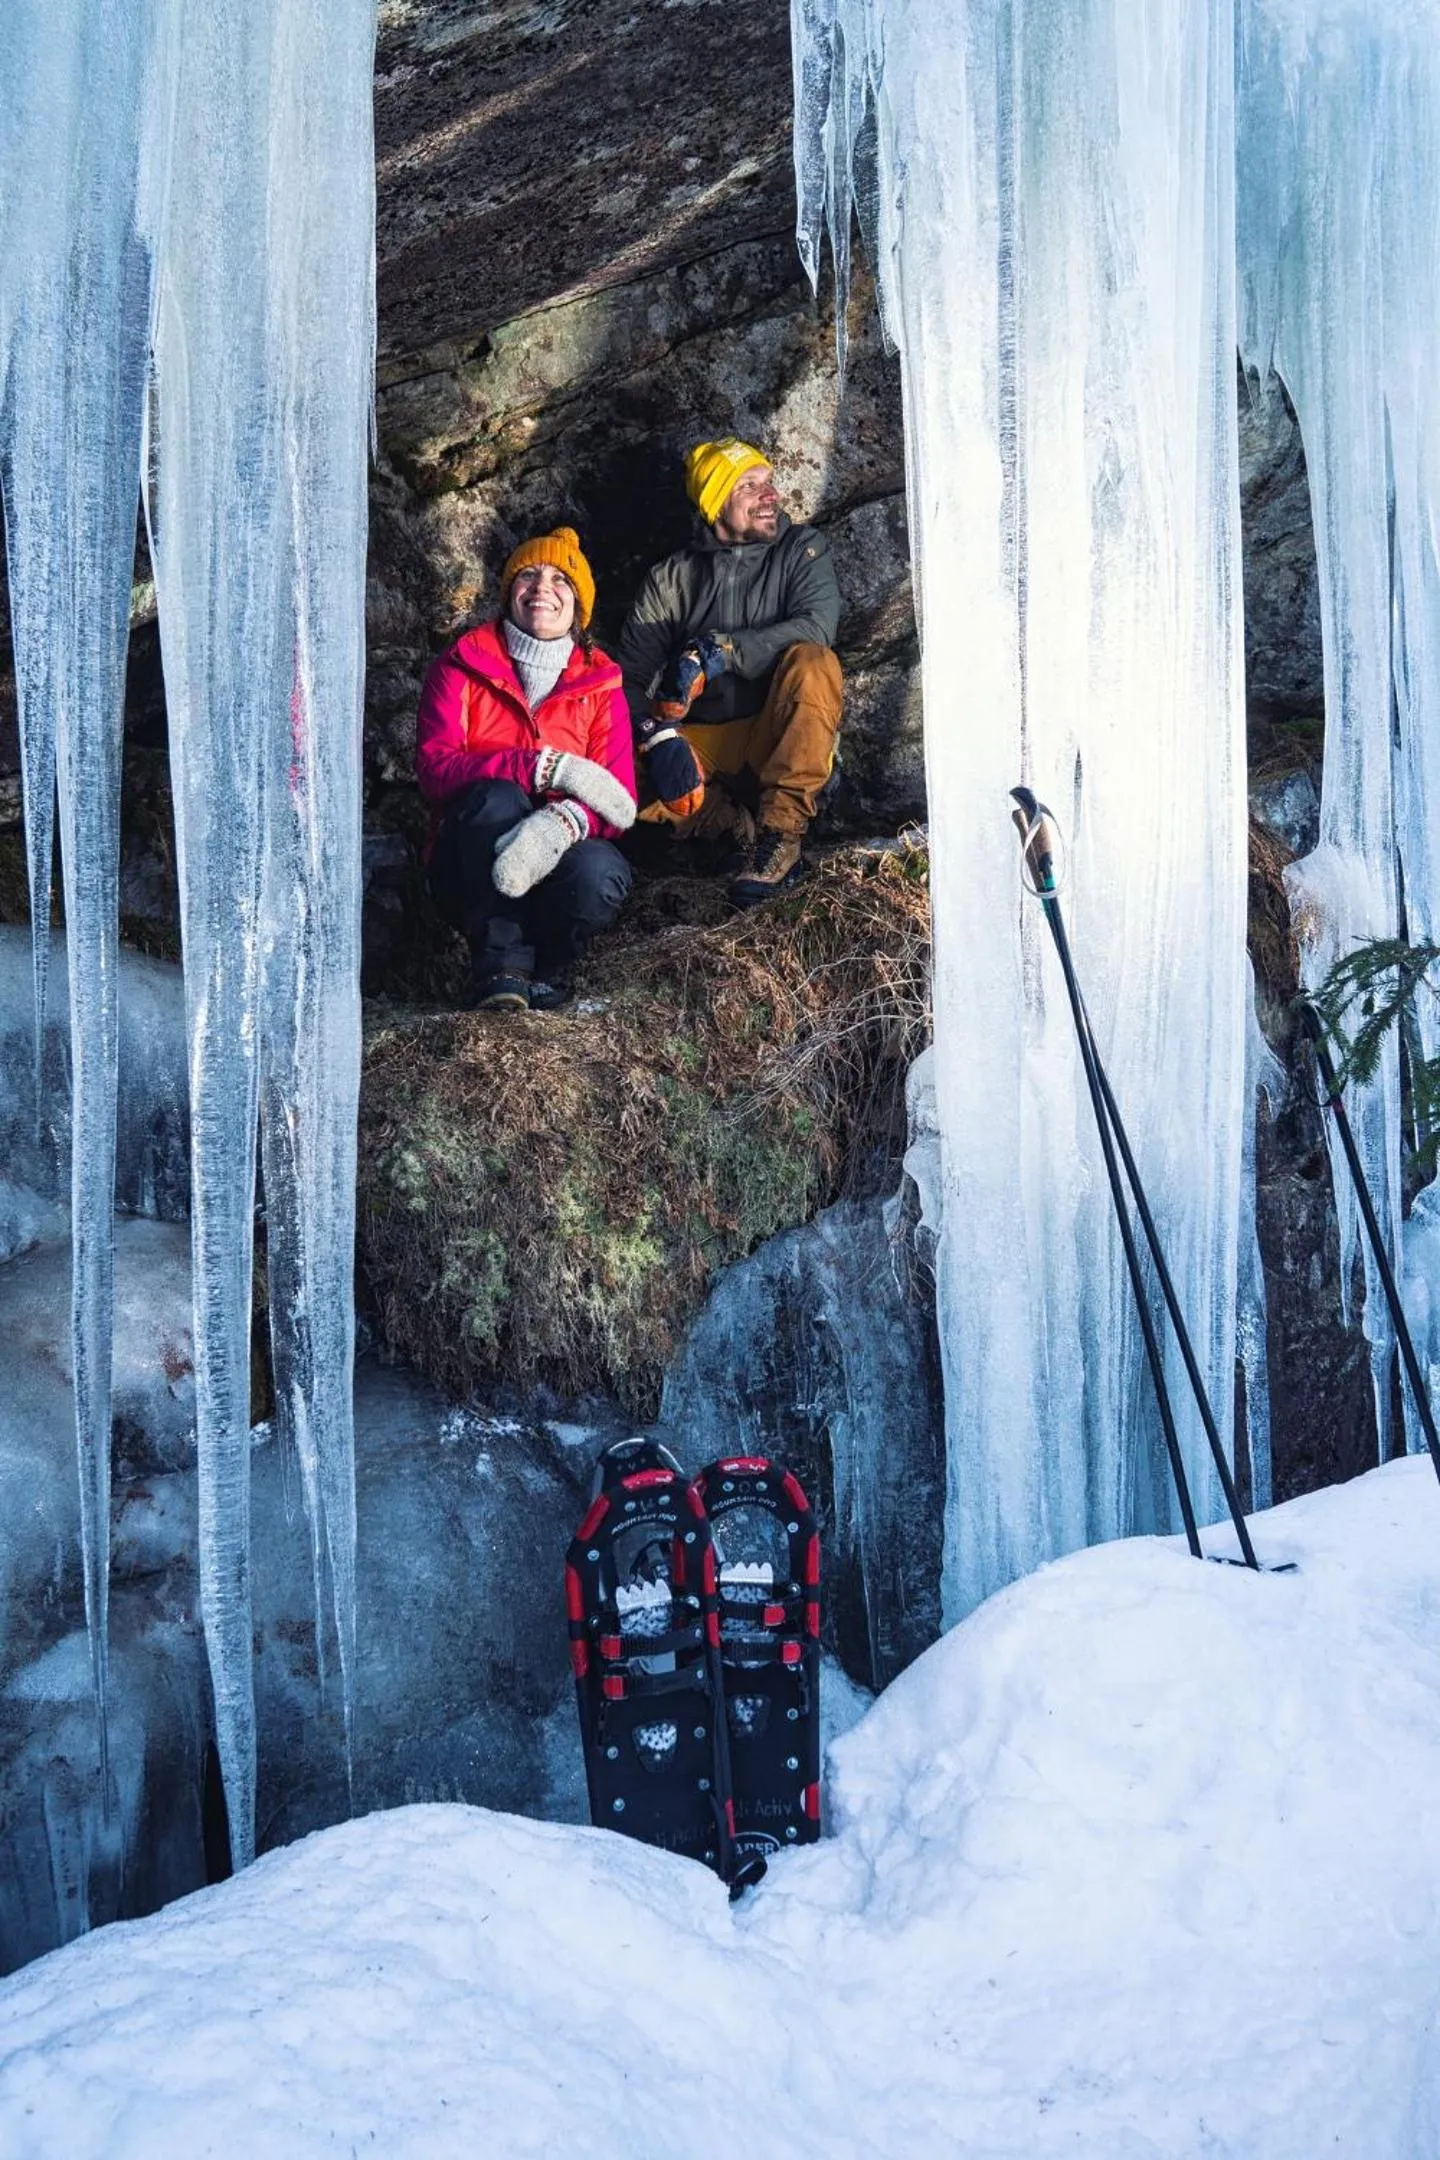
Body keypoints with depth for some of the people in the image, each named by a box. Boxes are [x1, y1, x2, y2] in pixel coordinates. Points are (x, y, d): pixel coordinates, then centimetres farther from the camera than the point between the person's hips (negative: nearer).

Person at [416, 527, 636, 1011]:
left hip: (557, 859, 1)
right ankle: (501, 968, -30)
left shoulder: (600, 685, 8)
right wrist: (549, 767, -24)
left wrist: (564, 821, -30)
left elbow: (618, 801, -4)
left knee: (601, 871, -33)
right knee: (497, 796, -33)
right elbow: (434, 768, -13)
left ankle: (544, 970, -4)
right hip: (468, 870, -1)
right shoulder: (461, 667, 4)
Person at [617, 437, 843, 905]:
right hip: (700, 747, 1)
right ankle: (746, 827, -23)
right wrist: (658, 736, -24)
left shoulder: (802, 548, 8)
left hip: (780, 742, -1)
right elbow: (631, 677, -2)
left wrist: (716, 653, -24)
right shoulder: (671, 580, 9)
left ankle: (781, 831, -31)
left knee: (812, 662, -32)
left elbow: (817, 625, -13)